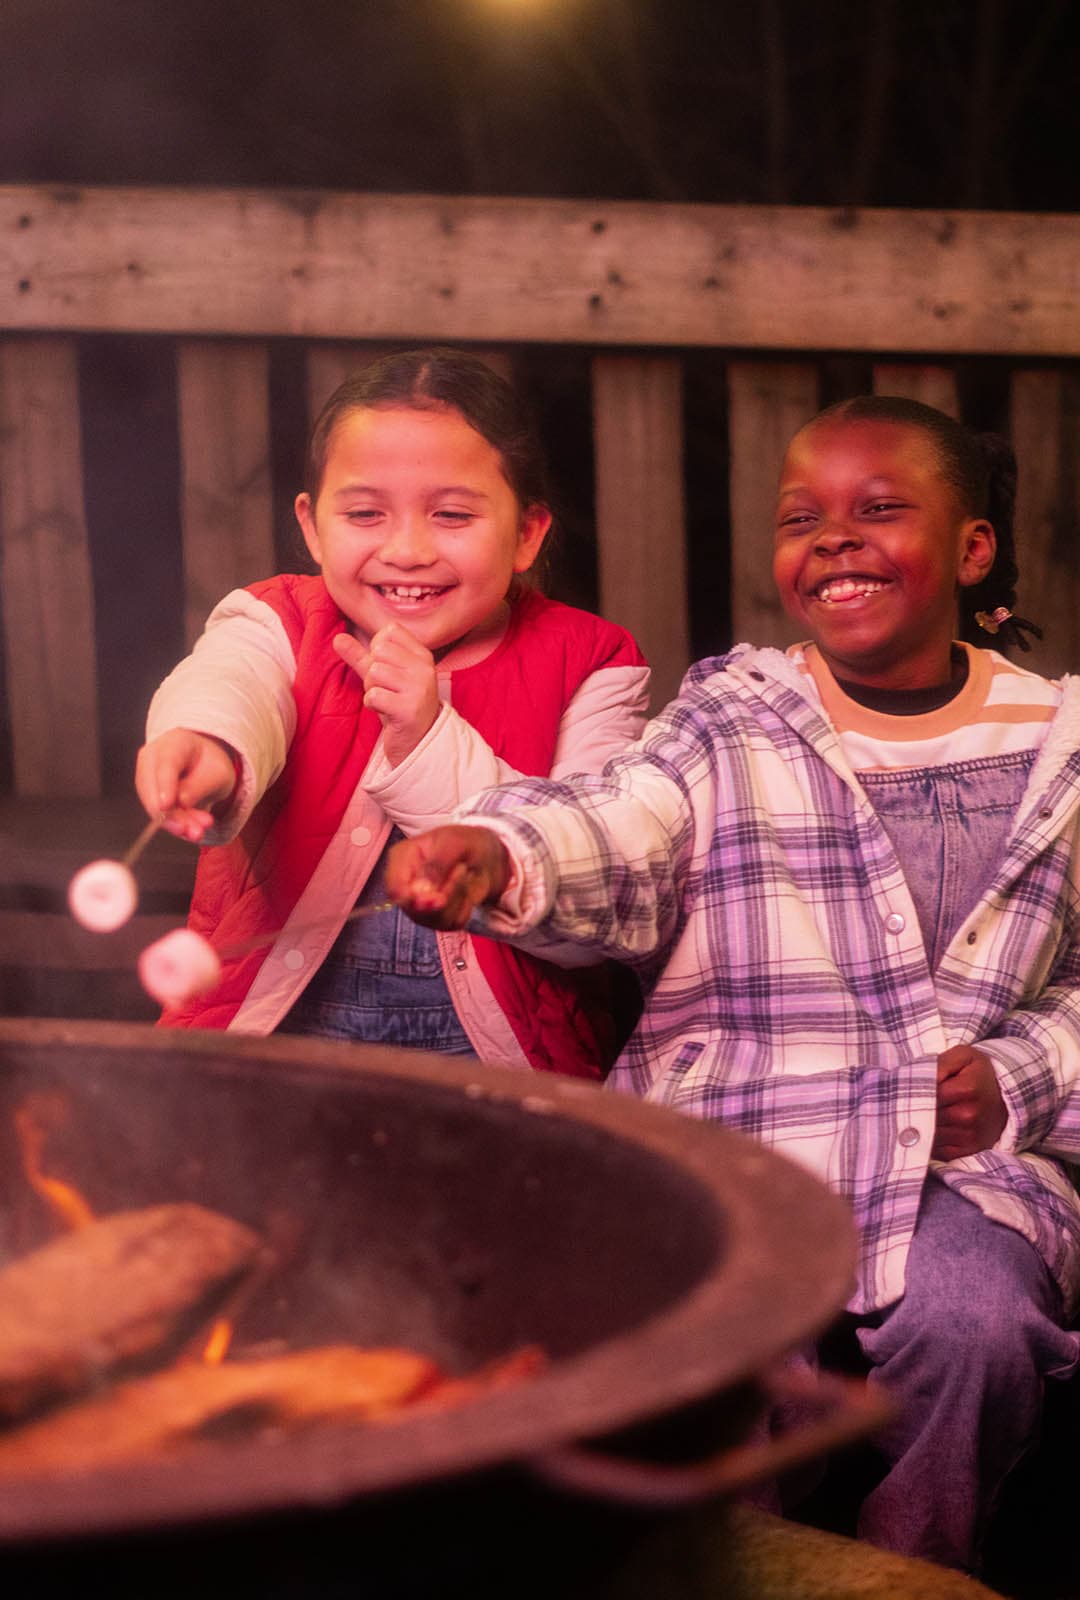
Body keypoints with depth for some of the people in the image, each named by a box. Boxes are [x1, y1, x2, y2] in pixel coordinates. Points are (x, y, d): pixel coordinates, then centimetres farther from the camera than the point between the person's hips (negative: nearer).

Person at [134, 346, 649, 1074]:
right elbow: (224, 687, -20)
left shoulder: (586, 667, 3)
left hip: (494, 1060, 0)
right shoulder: (279, 626, 6)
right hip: (274, 1035, 1)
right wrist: (207, 753, -45)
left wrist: (431, 748, -19)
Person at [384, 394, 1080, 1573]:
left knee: (968, 1322, -28)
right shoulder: (729, 718, 8)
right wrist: (495, 854, -35)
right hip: (731, 1147, -1)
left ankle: (914, 1574, 1)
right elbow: (618, 838, -14)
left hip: (968, 1157, 1)